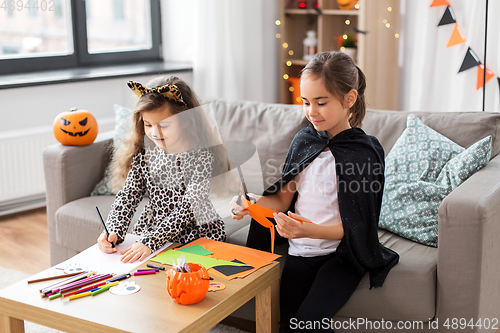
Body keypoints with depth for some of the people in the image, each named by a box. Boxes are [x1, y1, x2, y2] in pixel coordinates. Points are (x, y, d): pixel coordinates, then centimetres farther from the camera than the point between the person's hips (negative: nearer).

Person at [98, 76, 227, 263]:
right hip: (150, 230, 5)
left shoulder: (201, 156, -17)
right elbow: (128, 195, 1)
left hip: (197, 237, -4)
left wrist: (150, 242, -30)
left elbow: (188, 208, -22)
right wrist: (114, 232, -17)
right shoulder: (145, 151, -1)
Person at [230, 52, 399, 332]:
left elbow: (354, 226, -13)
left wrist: (308, 230, -28)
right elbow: (283, 199, 8)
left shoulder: (364, 152, -10)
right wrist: (251, 203, -13)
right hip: (300, 250, 4)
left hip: (342, 255, -4)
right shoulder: (304, 141, 5)